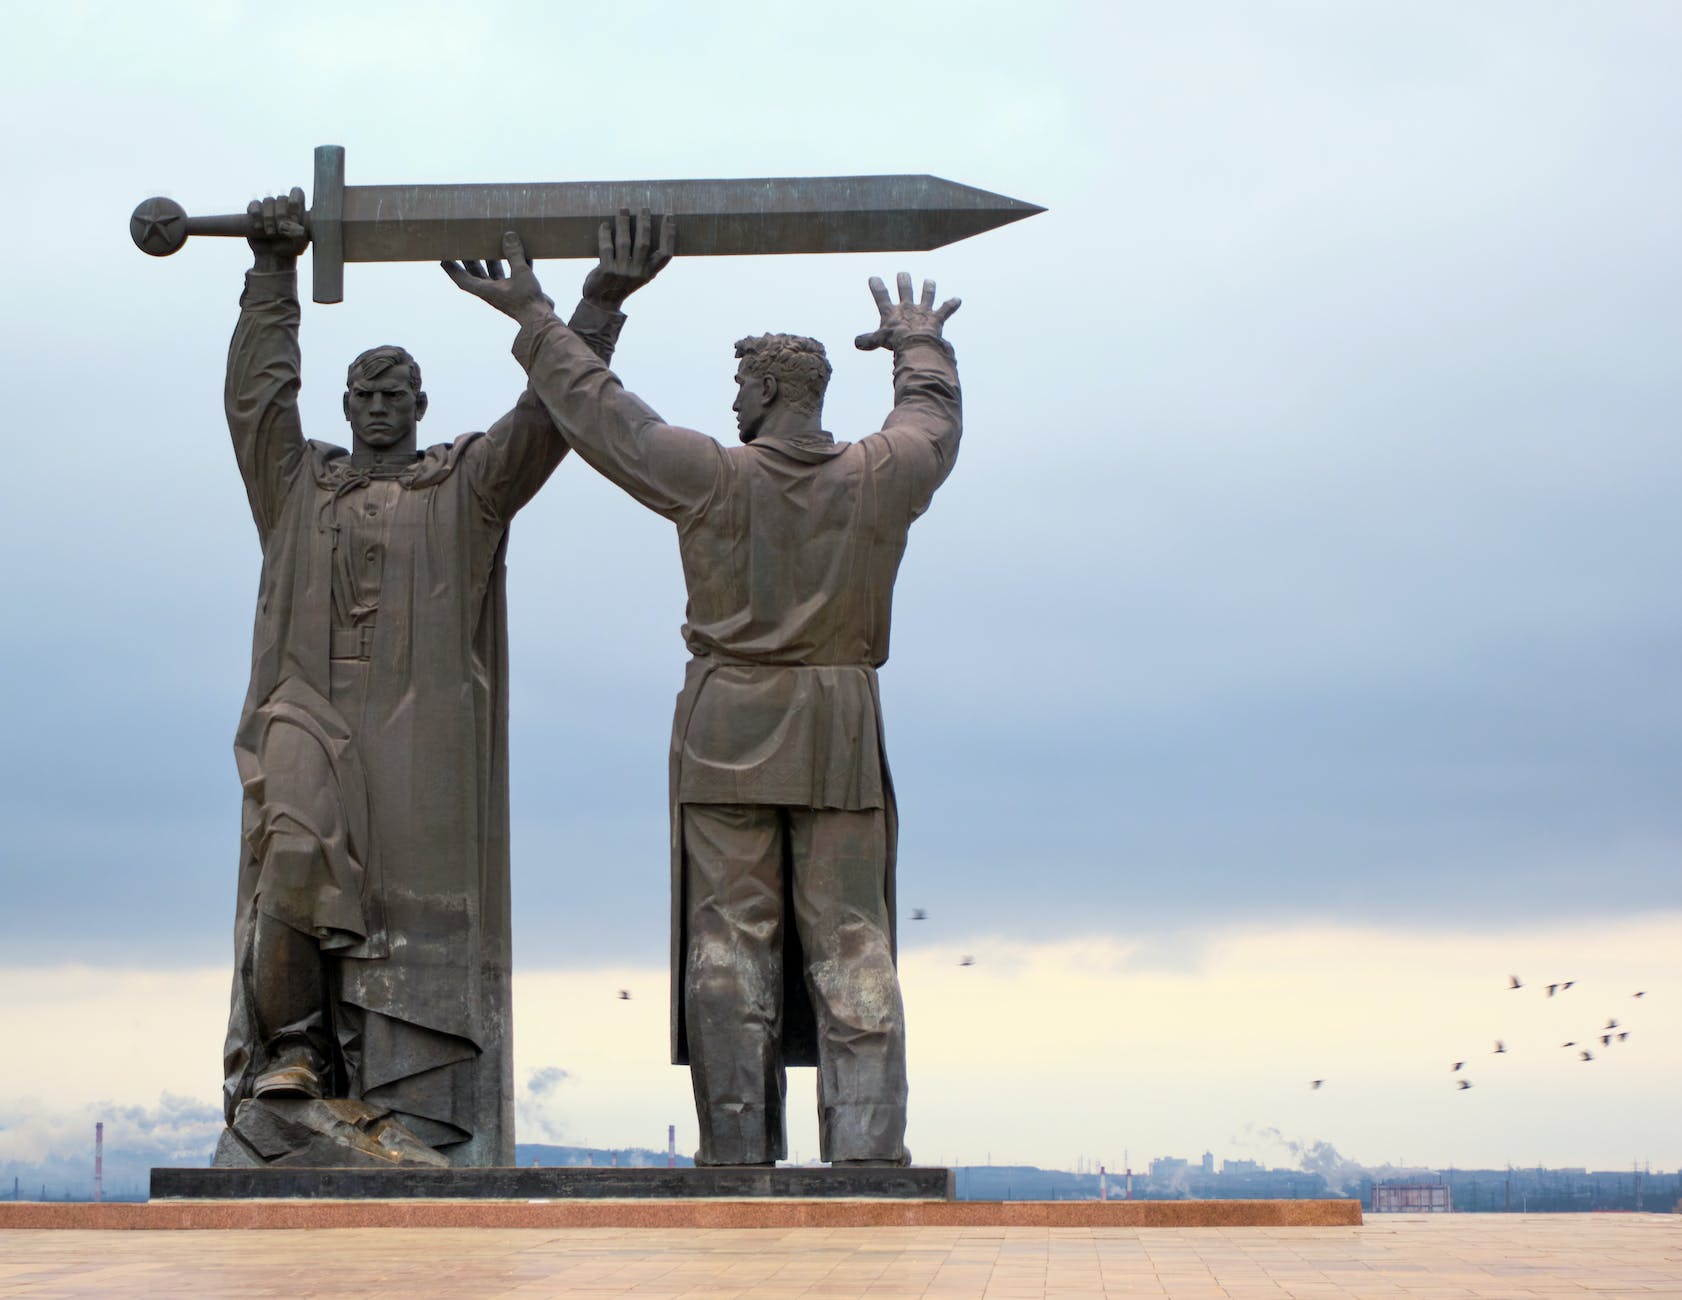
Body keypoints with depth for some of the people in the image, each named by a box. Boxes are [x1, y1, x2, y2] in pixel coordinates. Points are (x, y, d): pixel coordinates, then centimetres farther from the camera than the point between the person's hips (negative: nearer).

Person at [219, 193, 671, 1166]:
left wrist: (599, 308, -2)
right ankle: (290, 1049, -9)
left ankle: (405, 1111, -6)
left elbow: (545, 417, 7)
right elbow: (259, 388, 15)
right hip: (307, 715, 1)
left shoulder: (467, 487, 16)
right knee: (295, 859, -23)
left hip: (419, 731, 0)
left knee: (413, 907, -7)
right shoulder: (297, 485, 21)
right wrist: (275, 271, 9)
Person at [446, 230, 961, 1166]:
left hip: (728, 729, -1)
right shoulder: (880, 477, 0)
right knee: (850, 942, 1)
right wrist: (921, 345, 44)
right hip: (841, 738, 2)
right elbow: (936, 421, 23)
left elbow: (599, 411, 5)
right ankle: (868, 1147, -6)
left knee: (729, 940, 1)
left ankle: (737, 1151, 0)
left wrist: (534, 317, 18)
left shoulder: (712, 476, -6)